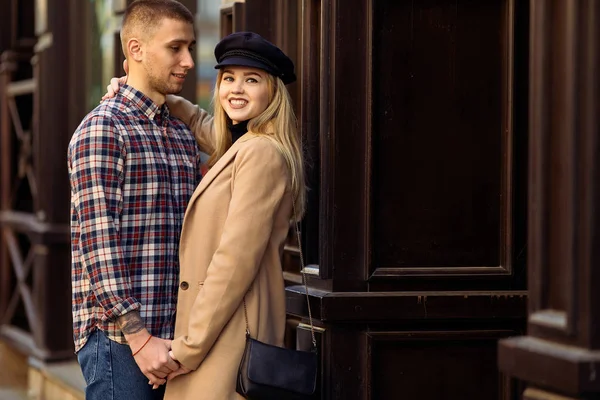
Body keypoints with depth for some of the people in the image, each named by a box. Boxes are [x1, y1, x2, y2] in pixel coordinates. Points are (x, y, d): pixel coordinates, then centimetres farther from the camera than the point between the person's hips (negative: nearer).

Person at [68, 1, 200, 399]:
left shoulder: (184, 137, 16)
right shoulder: (103, 128, -8)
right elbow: (97, 244, -15)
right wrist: (139, 337, -20)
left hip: (174, 339, 7)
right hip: (119, 336, -7)